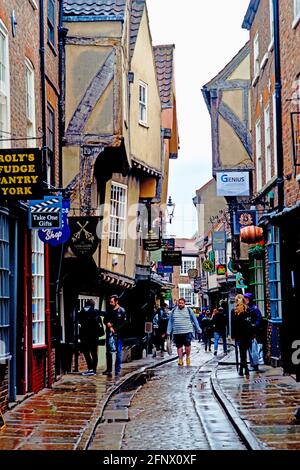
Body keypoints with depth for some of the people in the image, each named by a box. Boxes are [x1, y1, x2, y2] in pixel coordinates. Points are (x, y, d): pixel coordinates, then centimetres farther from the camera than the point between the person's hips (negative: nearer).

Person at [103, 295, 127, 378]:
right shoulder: (109, 311, 12)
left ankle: (117, 371, 0)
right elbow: (105, 320, 13)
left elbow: (124, 323, -6)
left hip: (118, 334, -5)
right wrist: (108, 325, -8)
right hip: (109, 334, 5)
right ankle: (109, 370, 15)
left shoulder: (121, 311, -3)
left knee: (118, 352, -3)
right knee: (108, 352, 7)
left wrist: (115, 328, -12)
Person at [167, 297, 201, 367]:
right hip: (177, 332, 2)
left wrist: (198, 329, 10)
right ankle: (180, 360, 12)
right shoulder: (173, 311, 11)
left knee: (187, 345, -15)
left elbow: (194, 320, 12)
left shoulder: (189, 310, 7)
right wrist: (168, 331, 10)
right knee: (179, 347, 4)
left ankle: (188, 357, 8)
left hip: (187, 331, -2)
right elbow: (170, 322, 15)